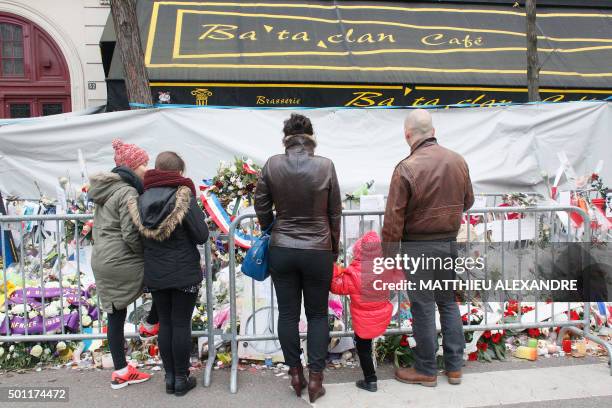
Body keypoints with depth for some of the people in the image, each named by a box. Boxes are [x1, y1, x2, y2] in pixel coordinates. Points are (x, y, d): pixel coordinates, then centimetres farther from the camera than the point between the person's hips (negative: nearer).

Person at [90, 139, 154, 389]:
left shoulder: (105, 189, 13)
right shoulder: (128, 192, -16)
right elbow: (131, 236, -22)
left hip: (101, 262, 9)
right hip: (122, 263, -9)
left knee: (115, 315, 13)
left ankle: (120, 372, 23)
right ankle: (152, 322, 26)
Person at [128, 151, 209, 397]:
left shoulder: (141, 200, 1)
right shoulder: (184, 197, -14)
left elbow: (141, 237, 7)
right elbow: (202, 236, -13)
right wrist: (196, 214, 4)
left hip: (155, 275, 4)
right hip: (185, 274, -4)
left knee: (165, 323, 14)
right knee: (181, 324, 5)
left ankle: (169, 377, 24)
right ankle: (181, 379, 16)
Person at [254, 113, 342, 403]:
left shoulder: (272, 165, -6)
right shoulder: (326, 166, -8)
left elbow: (262, 210, 1)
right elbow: (335, 213, -1)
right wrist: (334, 248, 12)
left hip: (281, 250, 1)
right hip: (318, 251, 0)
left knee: (287, 313, 13)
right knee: (318, 314, 13)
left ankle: (295, 374, 23)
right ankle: (315, 378, 15)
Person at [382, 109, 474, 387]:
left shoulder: (406, 168, -17)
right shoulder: (458, 161, 0)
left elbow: (394, 218, -16)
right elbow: (468, 202, 13)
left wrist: (387, 253, -5)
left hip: (418, 246, -5)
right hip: (450, 243, 5)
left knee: (423, 308, 6)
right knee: (449, 303, 18)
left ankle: (426, 371, 21)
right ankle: (454, 367, 28)